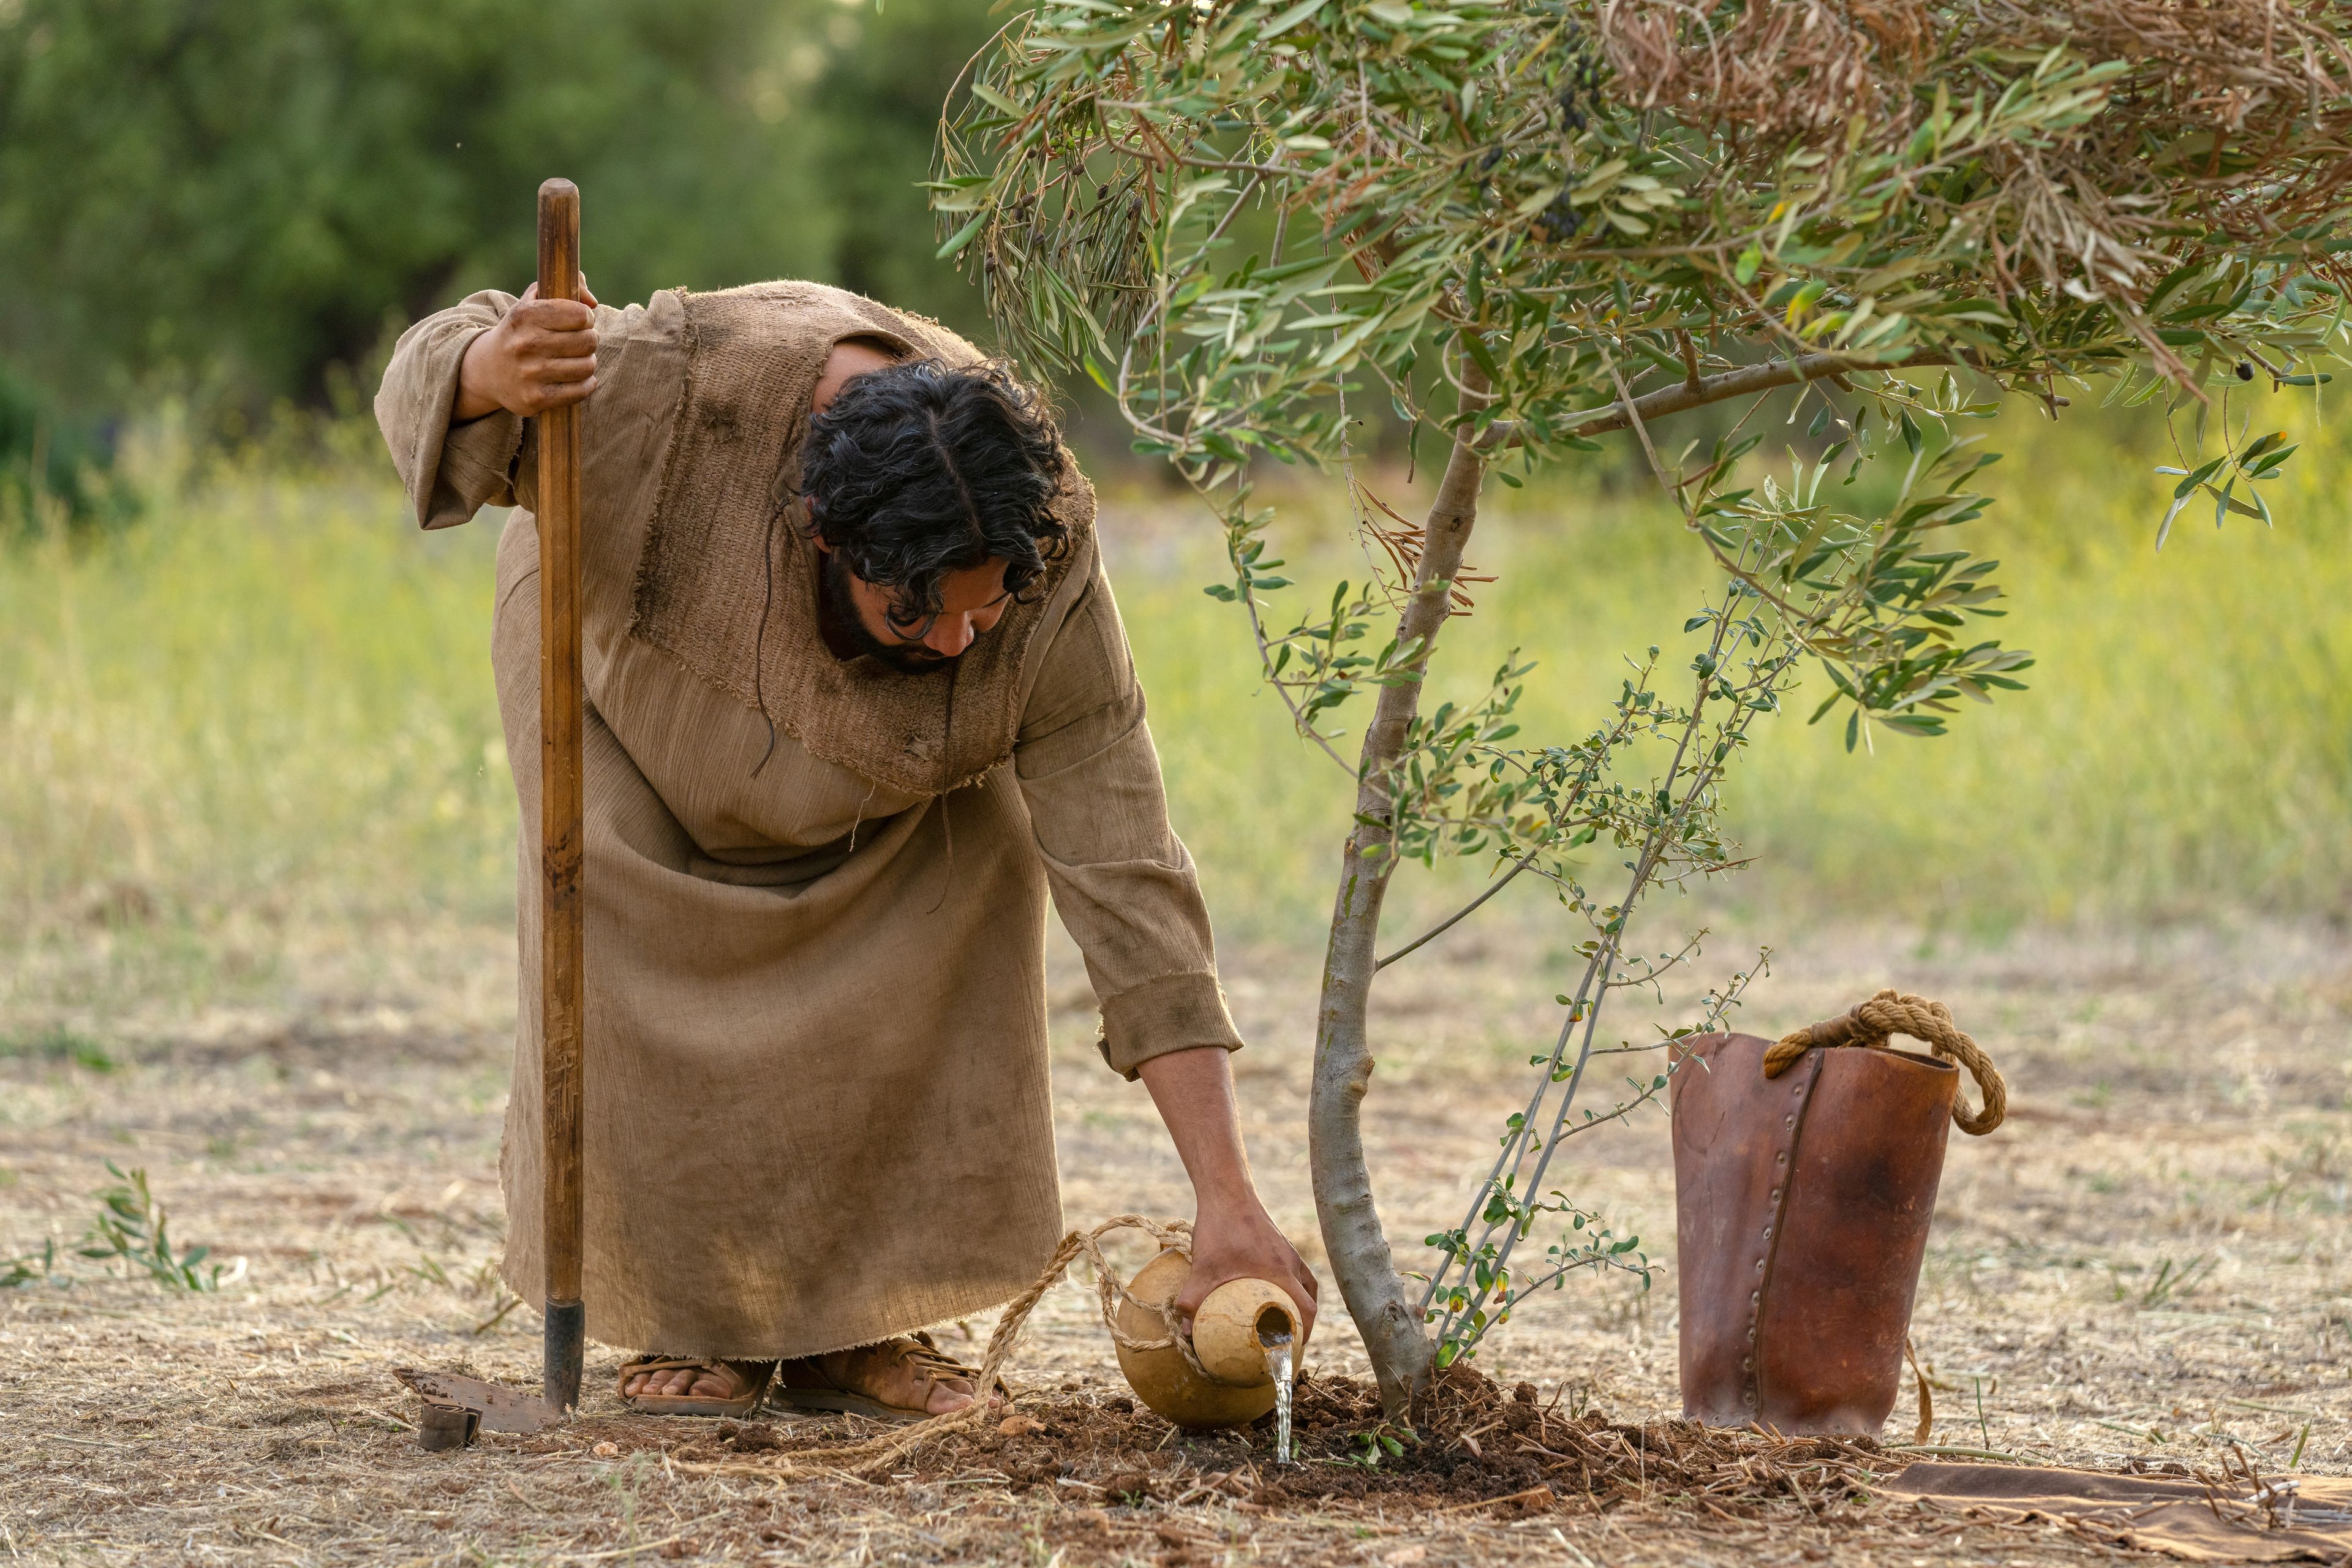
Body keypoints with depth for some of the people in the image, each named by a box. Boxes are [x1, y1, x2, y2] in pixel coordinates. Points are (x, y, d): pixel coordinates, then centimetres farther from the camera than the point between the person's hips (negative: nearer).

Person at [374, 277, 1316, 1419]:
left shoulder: (1049, 582, -37)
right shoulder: (687, 392, -44)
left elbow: (1126, 878, -36)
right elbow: (427, 388, -31)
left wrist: (1226, 1201, -41)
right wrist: (496, 375, -59)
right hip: (629, 653, -1)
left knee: (975, 873, -20)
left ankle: (847, 1324, -7)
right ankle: (685, 1320, -2)